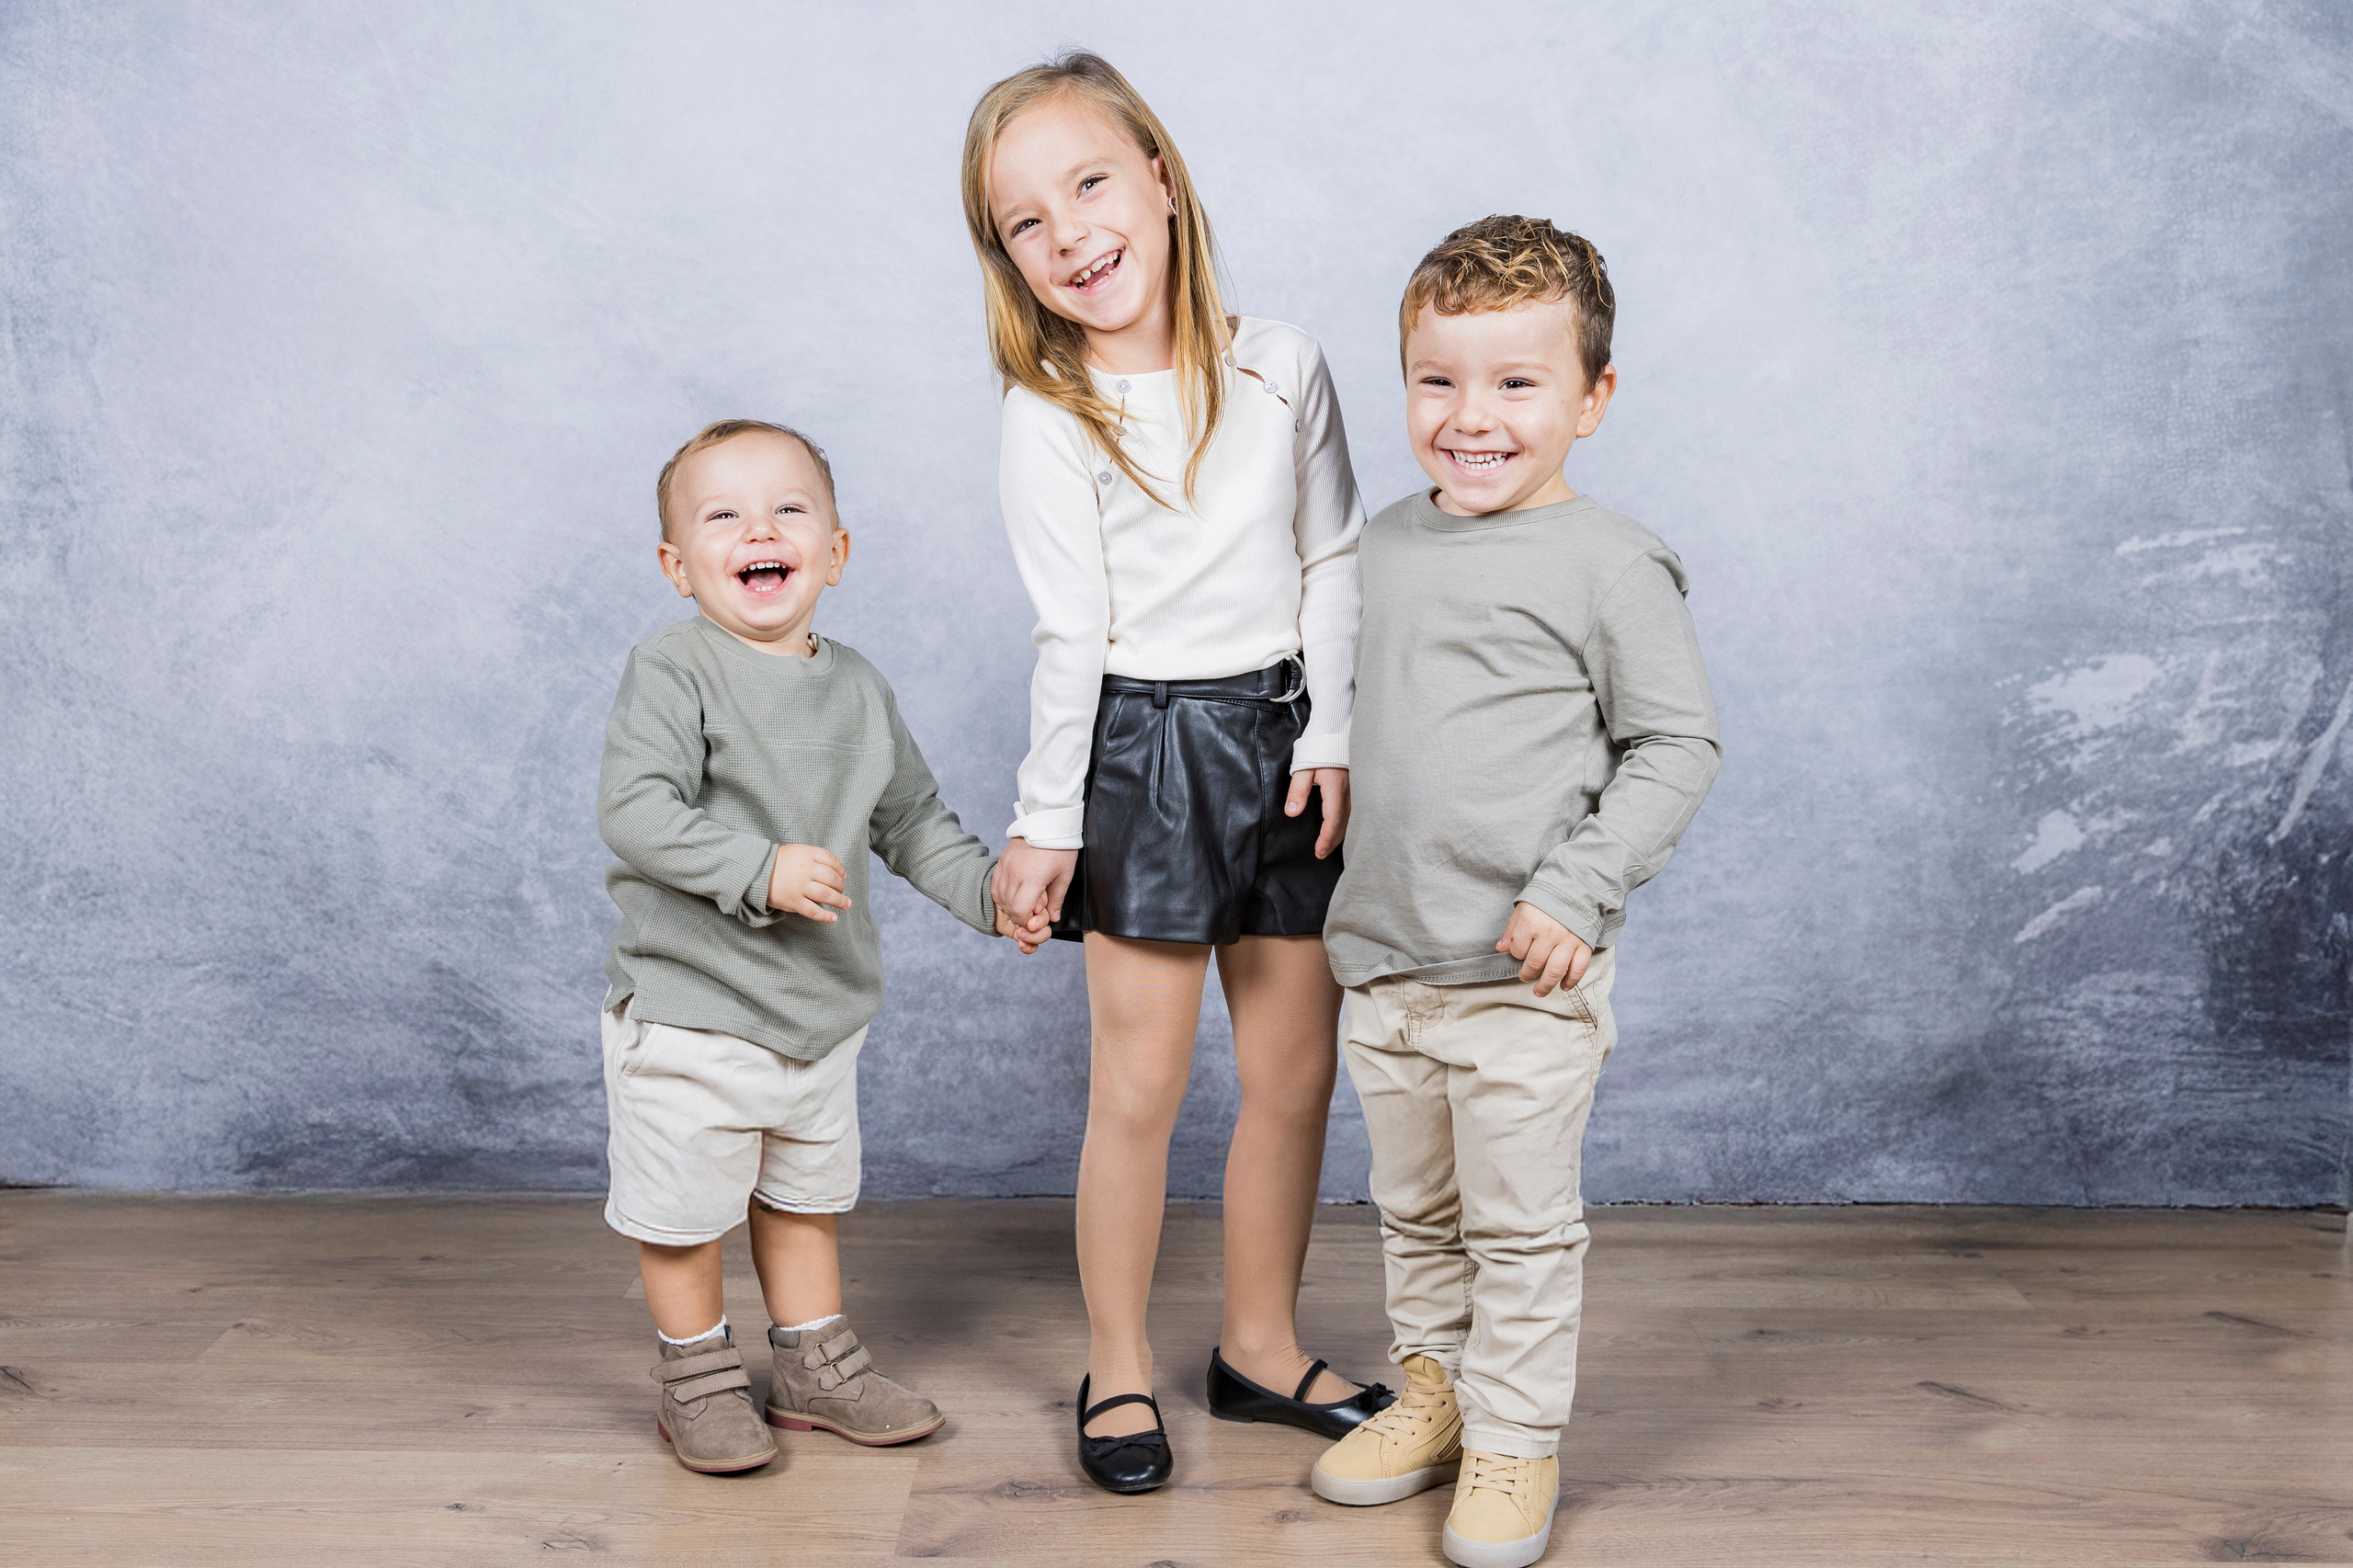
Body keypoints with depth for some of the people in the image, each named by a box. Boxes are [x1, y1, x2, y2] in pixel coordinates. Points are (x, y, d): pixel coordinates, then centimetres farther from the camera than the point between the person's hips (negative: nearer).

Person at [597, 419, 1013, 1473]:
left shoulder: (858, 688, 6)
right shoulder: (673, 672, -15)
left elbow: (912, 820, 15)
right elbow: (633, 809, -25)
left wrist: (987, 888, 1)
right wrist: (761, 869, -31)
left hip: (824, 1008, 6)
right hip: (690, 1003, -6)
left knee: (807, 1195, 20)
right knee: (685, 1210, 5)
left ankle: (813, 1365, 36)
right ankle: (698, 1379, 26)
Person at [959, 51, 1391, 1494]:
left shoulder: (1281, 364, 0)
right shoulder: (1046, 419, -7)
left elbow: (1334, 564, 5)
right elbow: (1072, 634, -6)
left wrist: (1331, 738, -4)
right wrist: (1045, 822, -7)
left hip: (1287, 738, 4)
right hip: (1143, 747, -3)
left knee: (1298, 1073, 11)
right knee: (1140, 1085, 3)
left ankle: (1263, 1344, 29)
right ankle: (1120, 1369, 21)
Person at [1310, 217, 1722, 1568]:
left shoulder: (1609, 564, -11)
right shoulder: (1387, 545, 8)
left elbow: (1678, 747, -9)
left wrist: (1576, 892, -18)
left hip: (1526, 976, -6)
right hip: (1383, 960, 6)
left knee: (1521, 1224, 5)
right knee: (1414, 1209, 19)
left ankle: (1518, 1440, 20)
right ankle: (1435, 1392, 36)